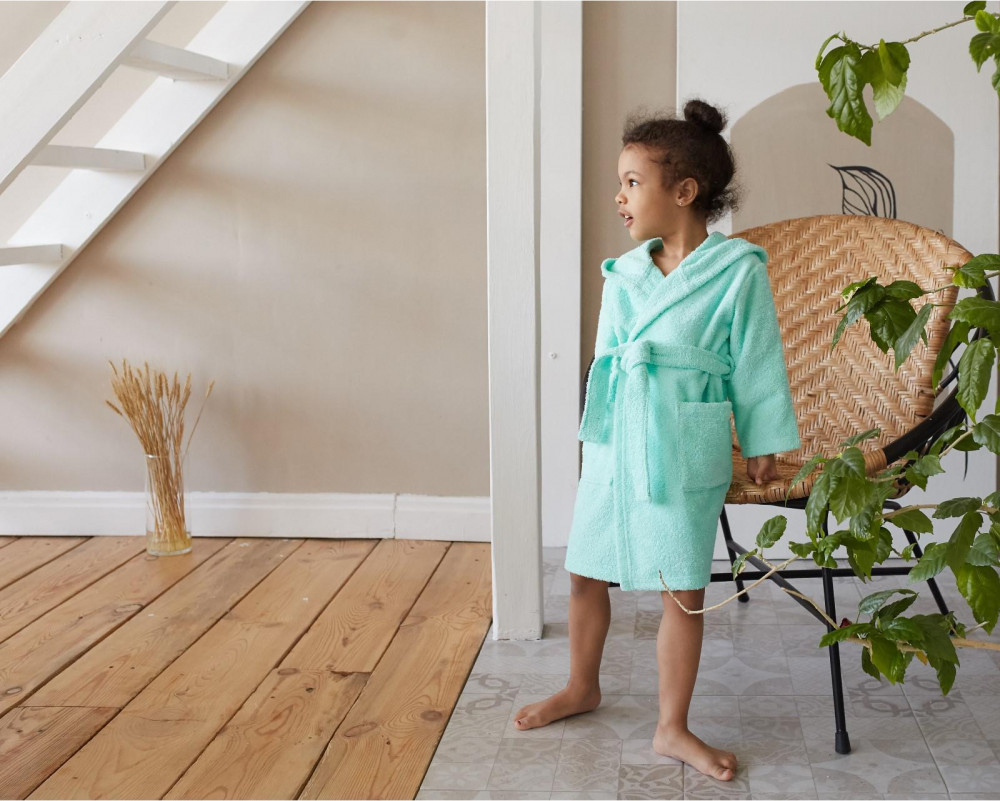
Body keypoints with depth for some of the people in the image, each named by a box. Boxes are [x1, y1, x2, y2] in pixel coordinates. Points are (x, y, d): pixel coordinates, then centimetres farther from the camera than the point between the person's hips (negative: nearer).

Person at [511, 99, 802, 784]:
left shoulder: (738, 270, -9)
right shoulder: (623, 273, 5)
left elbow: (757, 365, -3)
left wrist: (762, 446, 0)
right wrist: (597, 429, 16)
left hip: (685, 455, -5)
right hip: (612, 445, 5)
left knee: (683, 591, 3)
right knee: (585, 572, 14)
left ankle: (673, 728, 20)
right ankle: (582, 688, 38)